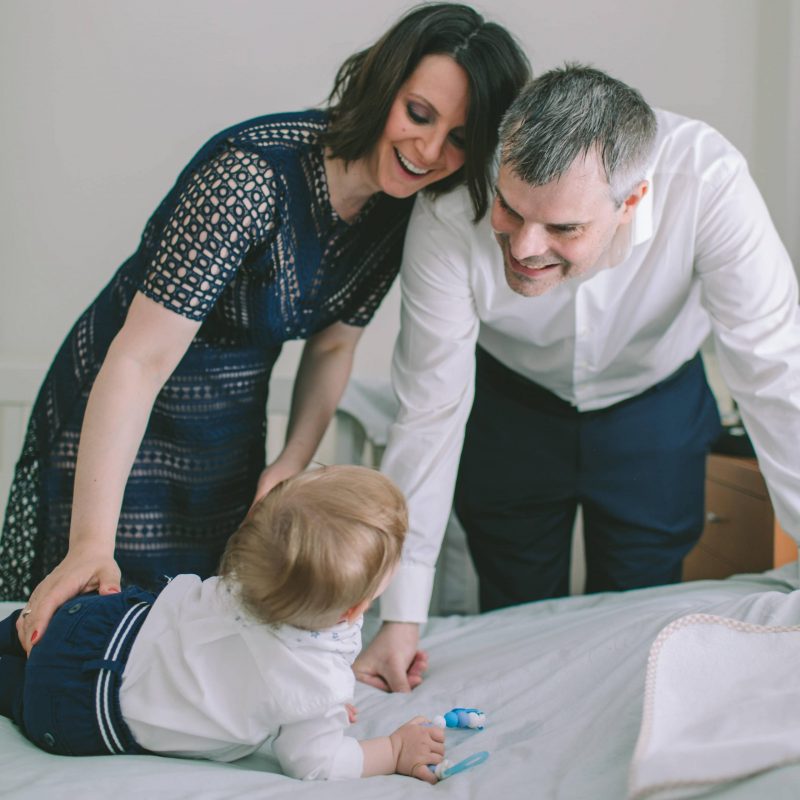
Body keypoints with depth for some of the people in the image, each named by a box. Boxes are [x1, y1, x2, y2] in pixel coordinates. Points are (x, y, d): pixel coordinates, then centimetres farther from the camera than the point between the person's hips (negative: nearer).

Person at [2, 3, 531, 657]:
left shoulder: (399, 210, -8)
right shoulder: (257, 175, -31)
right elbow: (139, 363, -32)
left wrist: (294, 462, -8)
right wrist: (91, 544, -34)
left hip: (231, 432, 7)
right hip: (119, 427, -6)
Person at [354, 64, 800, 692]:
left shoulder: (706, 180, -36)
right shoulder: (448, 216, -34)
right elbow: (430, 411, -26)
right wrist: (402, 617, -24)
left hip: (655, 403, 0)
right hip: (509, 404, 0)